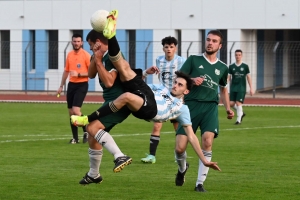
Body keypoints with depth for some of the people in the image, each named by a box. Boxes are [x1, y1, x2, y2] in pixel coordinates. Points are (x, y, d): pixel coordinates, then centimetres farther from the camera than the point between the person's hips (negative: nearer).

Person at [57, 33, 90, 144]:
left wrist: (78, 74, -20)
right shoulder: (69, 55, 10)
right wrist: (61, 86, 19)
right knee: (71, 112, 5)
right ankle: (75, 138, 14)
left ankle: (86, 131, 3)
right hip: (71, 85, 6)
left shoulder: (86, 55, -9)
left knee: (76, 110, -18)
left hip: (82, 85, -6)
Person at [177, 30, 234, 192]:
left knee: (207, 141, -22)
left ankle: (200, 183, -12)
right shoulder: (193, 60, 5)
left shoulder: (222, 68, 14)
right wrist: (192, 80, -15)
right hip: (191, 105, -1)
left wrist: (228, 108, 16)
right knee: (180, 148, -8)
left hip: (210, 107, 1)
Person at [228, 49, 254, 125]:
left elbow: (248, 77, 5)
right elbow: (229, 77, 9)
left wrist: (251, 88, 1)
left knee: (238, 103, -12)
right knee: (231, 103, -2)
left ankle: (238, 120, -3)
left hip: (241, 88, -3)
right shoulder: (231, 66, 7)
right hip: (233, 88, 3)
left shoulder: (245, 66, 2)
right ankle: (241, 113, 23)